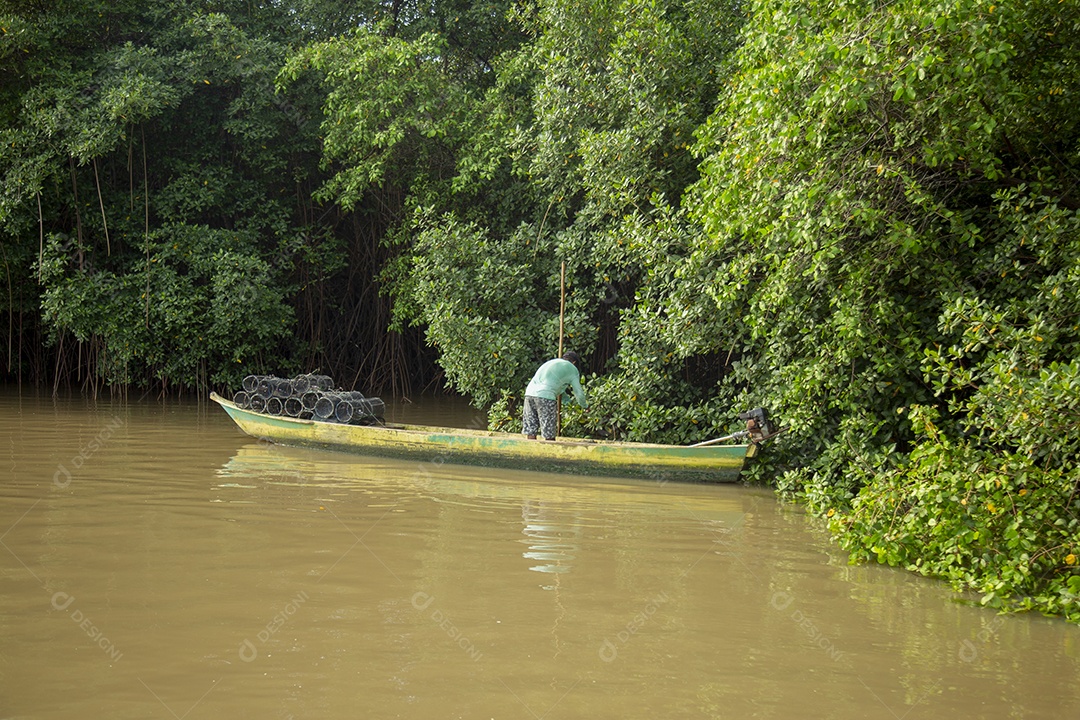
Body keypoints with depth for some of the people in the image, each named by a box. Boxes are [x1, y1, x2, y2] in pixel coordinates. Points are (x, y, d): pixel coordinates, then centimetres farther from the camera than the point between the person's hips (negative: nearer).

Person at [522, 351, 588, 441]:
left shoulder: (551, 362, 33)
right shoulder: (572, 369, 15)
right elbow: (579, 394, 16)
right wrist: (585, 406, 33)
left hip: (529, 393, 6)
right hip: (545, 396, -6)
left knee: (530, 432, 7)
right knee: (549, 435, 0)